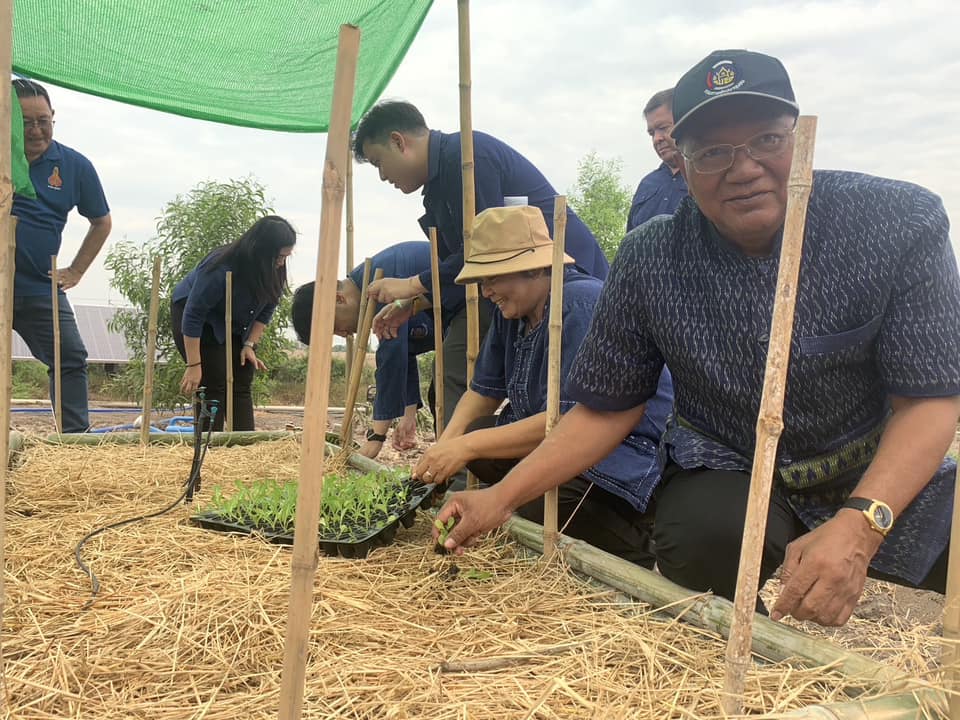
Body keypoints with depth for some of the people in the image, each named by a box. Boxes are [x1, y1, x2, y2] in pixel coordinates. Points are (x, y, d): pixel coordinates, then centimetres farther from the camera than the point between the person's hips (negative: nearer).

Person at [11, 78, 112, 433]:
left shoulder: (74, 165, 2)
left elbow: (101, 222, 14)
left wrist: (76, 271, 8)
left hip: (40, 288, 2)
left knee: (71, 361, -1)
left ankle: (76, 436, 8)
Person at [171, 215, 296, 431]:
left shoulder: (274, 270, -17)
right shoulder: (220, 268, -35)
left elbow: (267, 308, -2)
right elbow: (193, 315, -31)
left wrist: (250, 344, -11)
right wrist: (194, 365, -30)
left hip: (236, 325, 6)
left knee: (242, 385, -3)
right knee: (214, 384, -15)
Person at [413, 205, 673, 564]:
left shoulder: (581, 303, -23)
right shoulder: (511, 310, 5)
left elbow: (566, 420, -29)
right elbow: (484, 390, 12)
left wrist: (467, 446, -27)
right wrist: (444, 447, -6)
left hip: (630, 455, -9)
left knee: (536, 516, -29)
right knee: (473, 433, -4)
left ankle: (636, 555, -3)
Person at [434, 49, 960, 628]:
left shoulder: (902, 222, -15)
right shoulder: (651, 259, -11)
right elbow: (607, 406, -4)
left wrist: (858, 525, -33)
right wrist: (503, 496, -15)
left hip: (883, 478, 1)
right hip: (728, 472, 0)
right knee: (705, 544, -31)